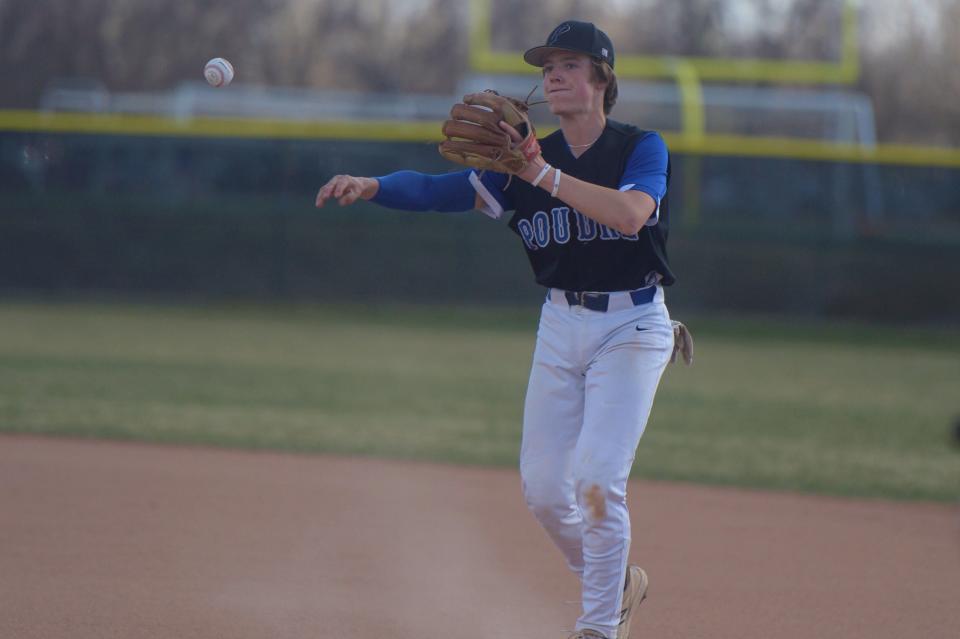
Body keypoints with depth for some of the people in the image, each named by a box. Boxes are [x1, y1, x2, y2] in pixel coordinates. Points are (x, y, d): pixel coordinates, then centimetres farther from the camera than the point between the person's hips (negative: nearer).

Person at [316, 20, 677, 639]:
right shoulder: (527, 160, 4)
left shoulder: (643, 148, -8)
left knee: (597, 480, -17)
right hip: (560, 325, 5)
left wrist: (543, 174, -32)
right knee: (543, 488, 4)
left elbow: (630, 214, -29)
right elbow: (441, 190, -7)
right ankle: (616, 581, 29)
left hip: (632, 326, -5)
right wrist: (371, 186, -26)